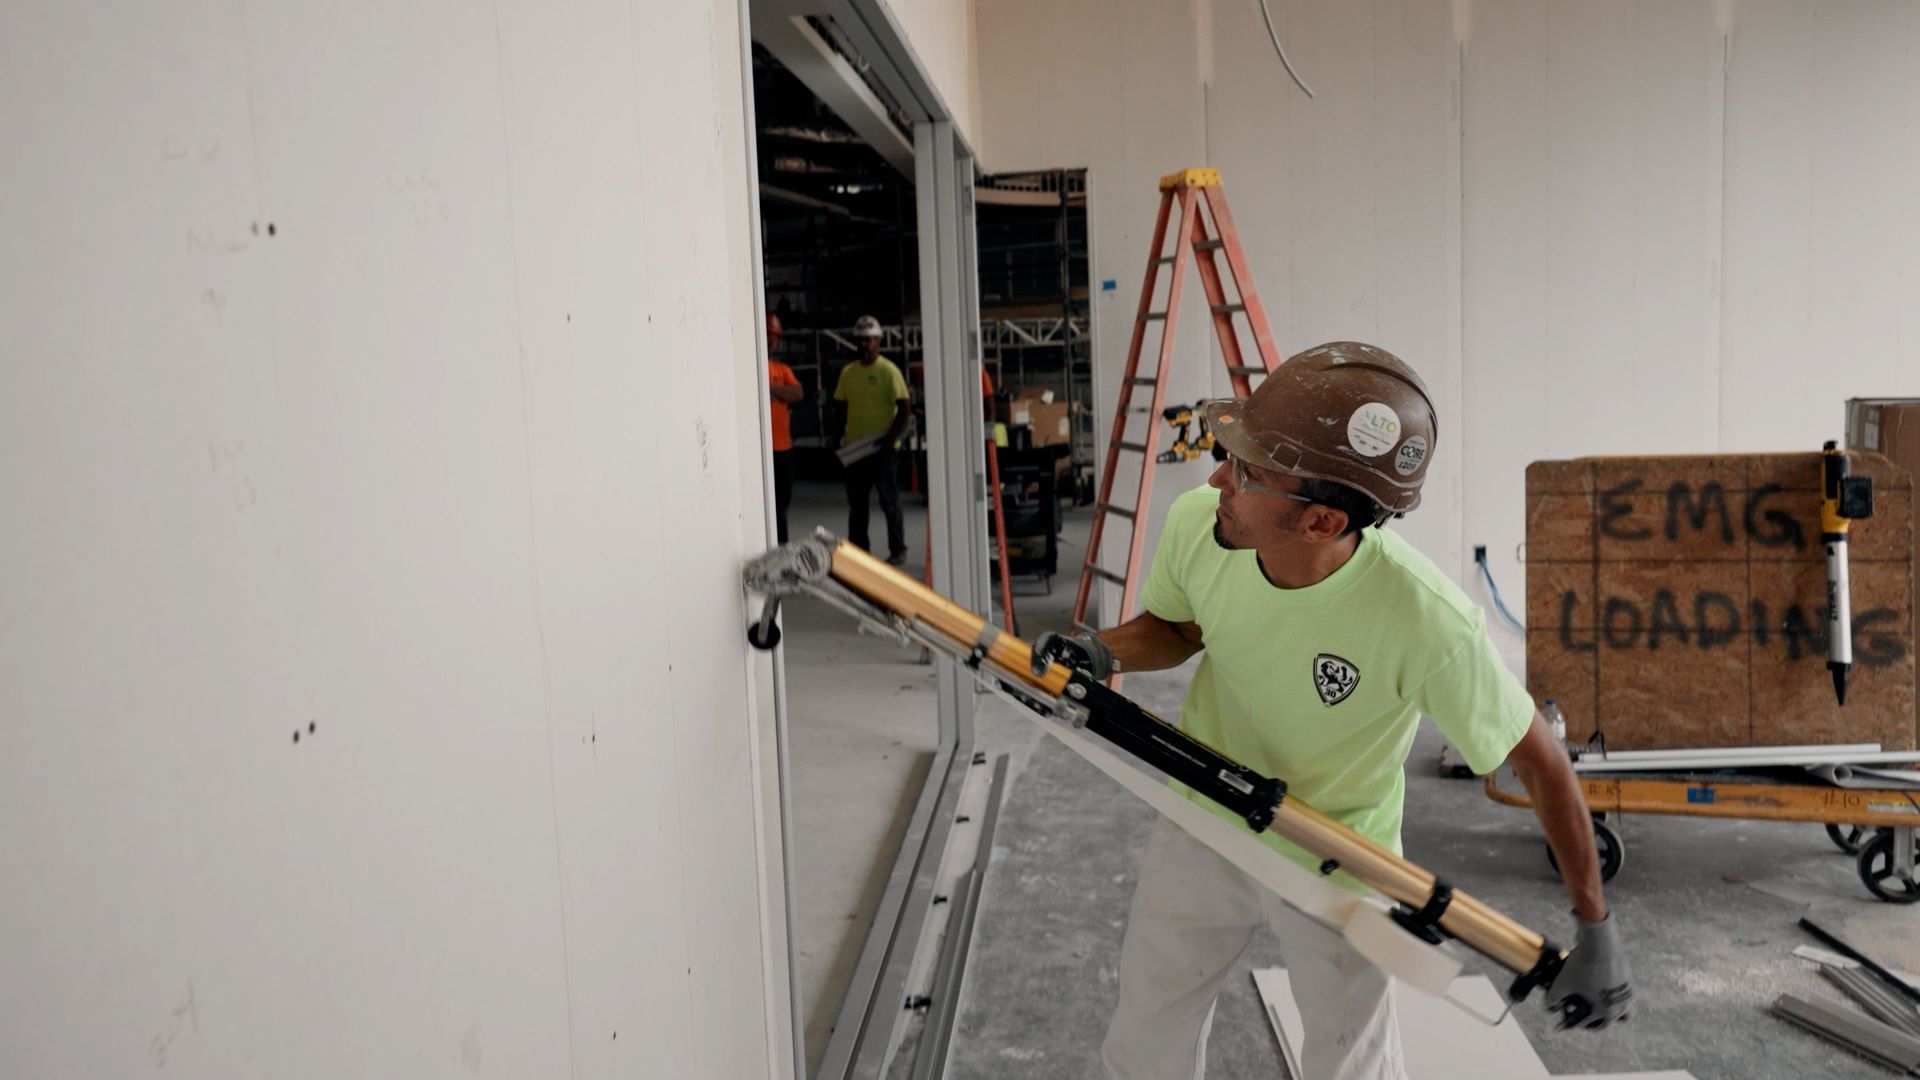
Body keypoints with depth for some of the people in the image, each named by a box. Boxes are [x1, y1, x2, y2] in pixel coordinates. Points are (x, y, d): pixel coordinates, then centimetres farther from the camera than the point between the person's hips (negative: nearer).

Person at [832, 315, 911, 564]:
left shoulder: (888, 370, -6)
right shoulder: (848, 372, 10)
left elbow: (904, 408, -9)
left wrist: (892, 436, -20)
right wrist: (841, 437, 8)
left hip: (882, 448, -5)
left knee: (889, 500, -1)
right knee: (856, 502, 10)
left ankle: (897, 550, 7)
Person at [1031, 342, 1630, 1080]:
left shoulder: (1428, 624, -35)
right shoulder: (1195, 525, -23)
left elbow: (1540, 762, -19)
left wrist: (1595, 923, -11)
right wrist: (1104, 653, -20)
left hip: (1337, 867, -3)